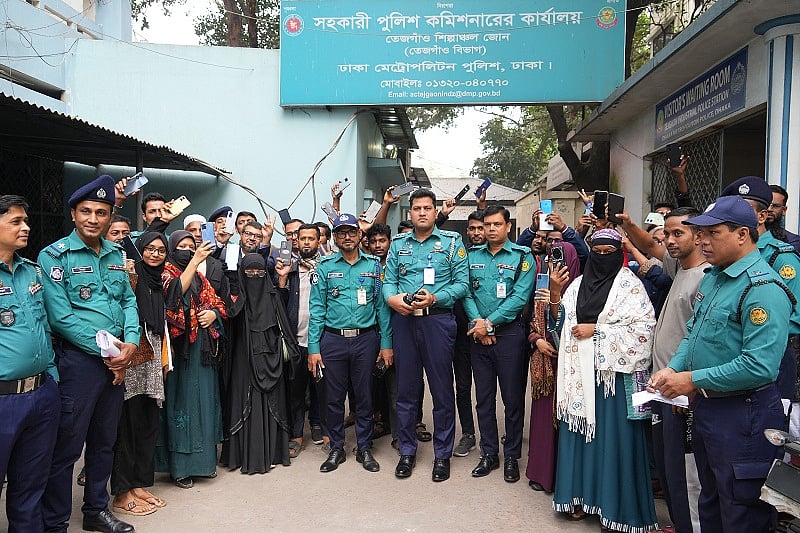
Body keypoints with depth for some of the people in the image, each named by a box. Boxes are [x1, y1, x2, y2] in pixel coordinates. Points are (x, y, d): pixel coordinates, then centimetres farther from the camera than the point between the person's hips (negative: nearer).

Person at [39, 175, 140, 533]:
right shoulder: (54, 256, -8)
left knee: (104, 442, 18)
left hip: (116, 361, 6)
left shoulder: (116, 254, 9)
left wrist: (131, 342, -7)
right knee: (66, 448, 3)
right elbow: (60, 317, -15)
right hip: (77, 360, -6)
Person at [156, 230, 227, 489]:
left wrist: (213, 314, -6)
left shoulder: (200, 278, 16)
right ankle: (179, 465, 8)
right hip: (180, 347, -6)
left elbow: (218, 304, 16)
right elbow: (175, 290, -23)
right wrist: (195, 261, -26)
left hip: (203, 347, 6)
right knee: (181, 400, -2)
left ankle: (203, 458, 21)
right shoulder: (166, 272, -1)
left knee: (204, 399, 10)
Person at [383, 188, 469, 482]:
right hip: (404, 320, 3)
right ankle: (407, 451, 25)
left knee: (442, 390, 4)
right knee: (406, 389, 10)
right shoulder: (398, 243, 12)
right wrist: (392, 298, -13)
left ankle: (442, 454, 19)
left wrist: (434, 298, -17)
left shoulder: (452, 242, 3)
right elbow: (388, 281, 9)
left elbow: (462, 283, -3)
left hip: (438, 320, -2)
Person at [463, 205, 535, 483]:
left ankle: (511, 456, 19)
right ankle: (489, 453, 24)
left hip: (509, 333, -3)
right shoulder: (472, 255, 9)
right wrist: (477, 324, -11)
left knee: (513, 398, 5)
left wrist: (490, 323, -15)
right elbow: (466, 291, 3)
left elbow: (520, 297, -11)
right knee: (484, 397, 10)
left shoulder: (523, 256, -2)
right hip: (479, 334, 3)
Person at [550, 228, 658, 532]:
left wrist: (596, 330, -14)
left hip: (613, 371, -4)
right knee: (579, 430, 7)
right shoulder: (578, 284, 13)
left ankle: (616, 505, 12)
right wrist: (554, 293, -2)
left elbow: (643, 328, -11)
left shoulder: (629, 285, -2)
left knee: (612, 435, -1)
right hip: (580, 372, 5)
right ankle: (581, 495, 20)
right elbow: (561, 322, 12)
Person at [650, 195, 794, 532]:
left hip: (743, 416, -9)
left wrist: (694, 380, -21)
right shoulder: (712, 278, 9)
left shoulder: (762, 288, -21)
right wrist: (673, 369, -1)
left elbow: (759, 366, -28)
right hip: (705, 409, 9)